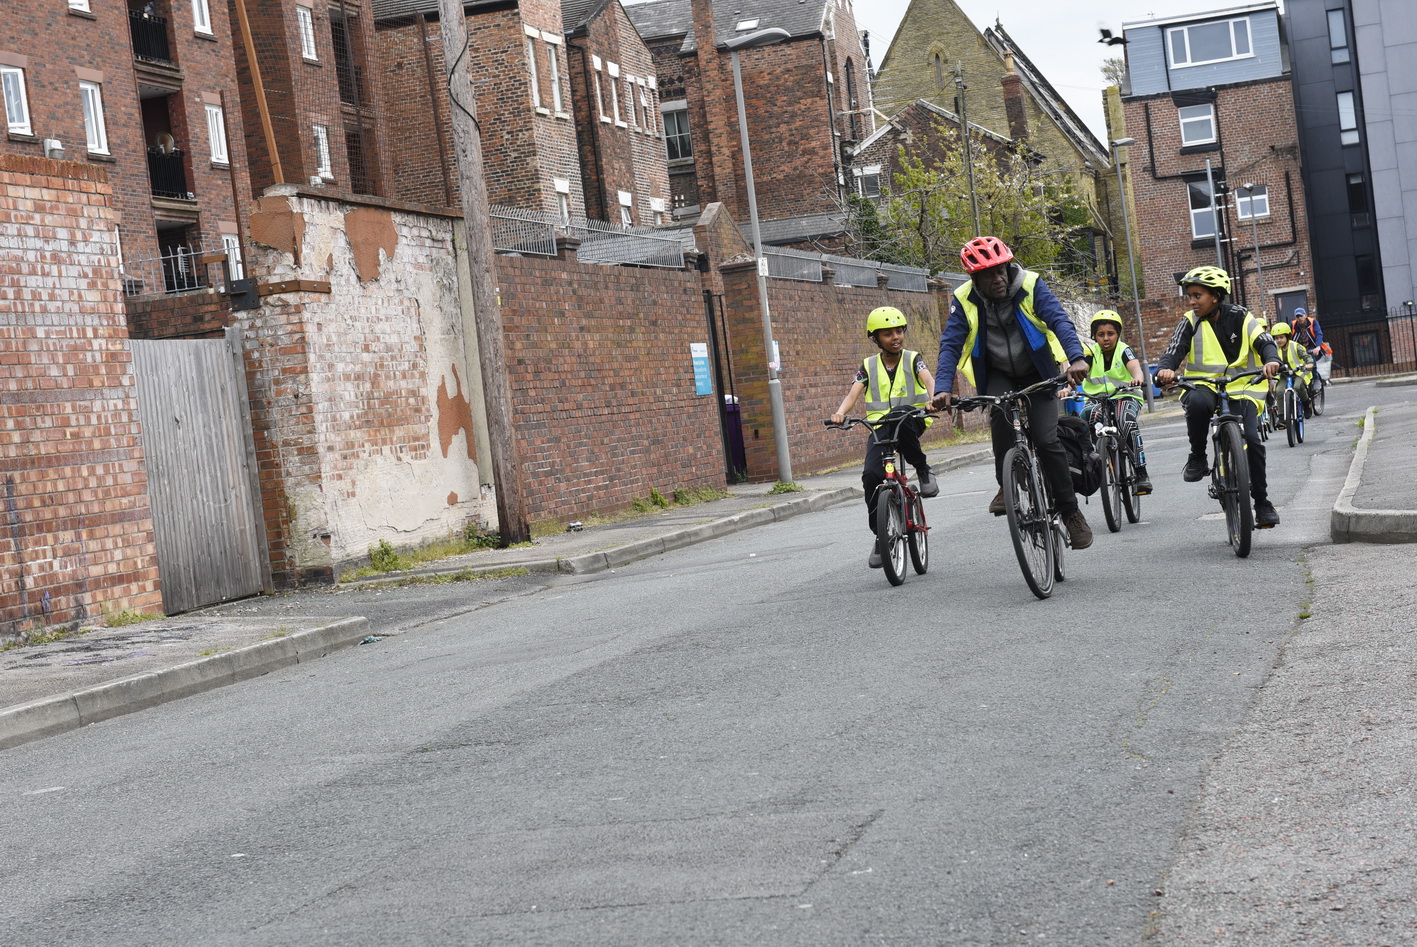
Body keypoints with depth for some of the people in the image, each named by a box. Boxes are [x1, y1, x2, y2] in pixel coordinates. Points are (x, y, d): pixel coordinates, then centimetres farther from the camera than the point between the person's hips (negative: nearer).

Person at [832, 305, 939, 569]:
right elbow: (854, 392, -4)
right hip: (879, 425, 2)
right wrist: (840, 413, -26)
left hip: (912, 421, -2)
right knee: (871, 474, -21)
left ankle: (923, 471, -17)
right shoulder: (868, 366, 9)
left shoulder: (913, 359, 6)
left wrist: (933, 399, -36)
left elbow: (927, 379, -13)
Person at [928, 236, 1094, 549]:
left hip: (1037, 372, -1)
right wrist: (943, 388, -33)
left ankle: (1070, 512, -1)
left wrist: (1076, 358, -47)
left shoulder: (1030, 285, -18)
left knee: (1047, 440, -14)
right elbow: (950, 345, -17)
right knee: (1000, 414, -31)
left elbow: (1059, 320, -29)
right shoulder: (965, 300, -13)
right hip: (998, 375, 1)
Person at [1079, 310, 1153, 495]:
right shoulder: (1091, 352, 1)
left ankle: (1141, 474, -30)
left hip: (1126, 397, -2)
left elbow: (1135, 366, -25)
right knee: (1085, 417, -31)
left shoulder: (1124, 350, -5)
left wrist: (1138, 377, -50)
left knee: (1127, 420, -34)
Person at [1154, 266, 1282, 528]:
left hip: (1240, 387, 0)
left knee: (1251, 439, -17)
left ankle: (1262, 503, 0)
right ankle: (1197, 457, -14)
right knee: (1197, 403, -38)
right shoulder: (1190, 323, 2)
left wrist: (1271, 360, -33)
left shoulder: (1240, 317, 1)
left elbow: (1264, 342, -9)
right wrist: (1165, 369, -33)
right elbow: (1175, 350, -9)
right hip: (1204, 384, 0)